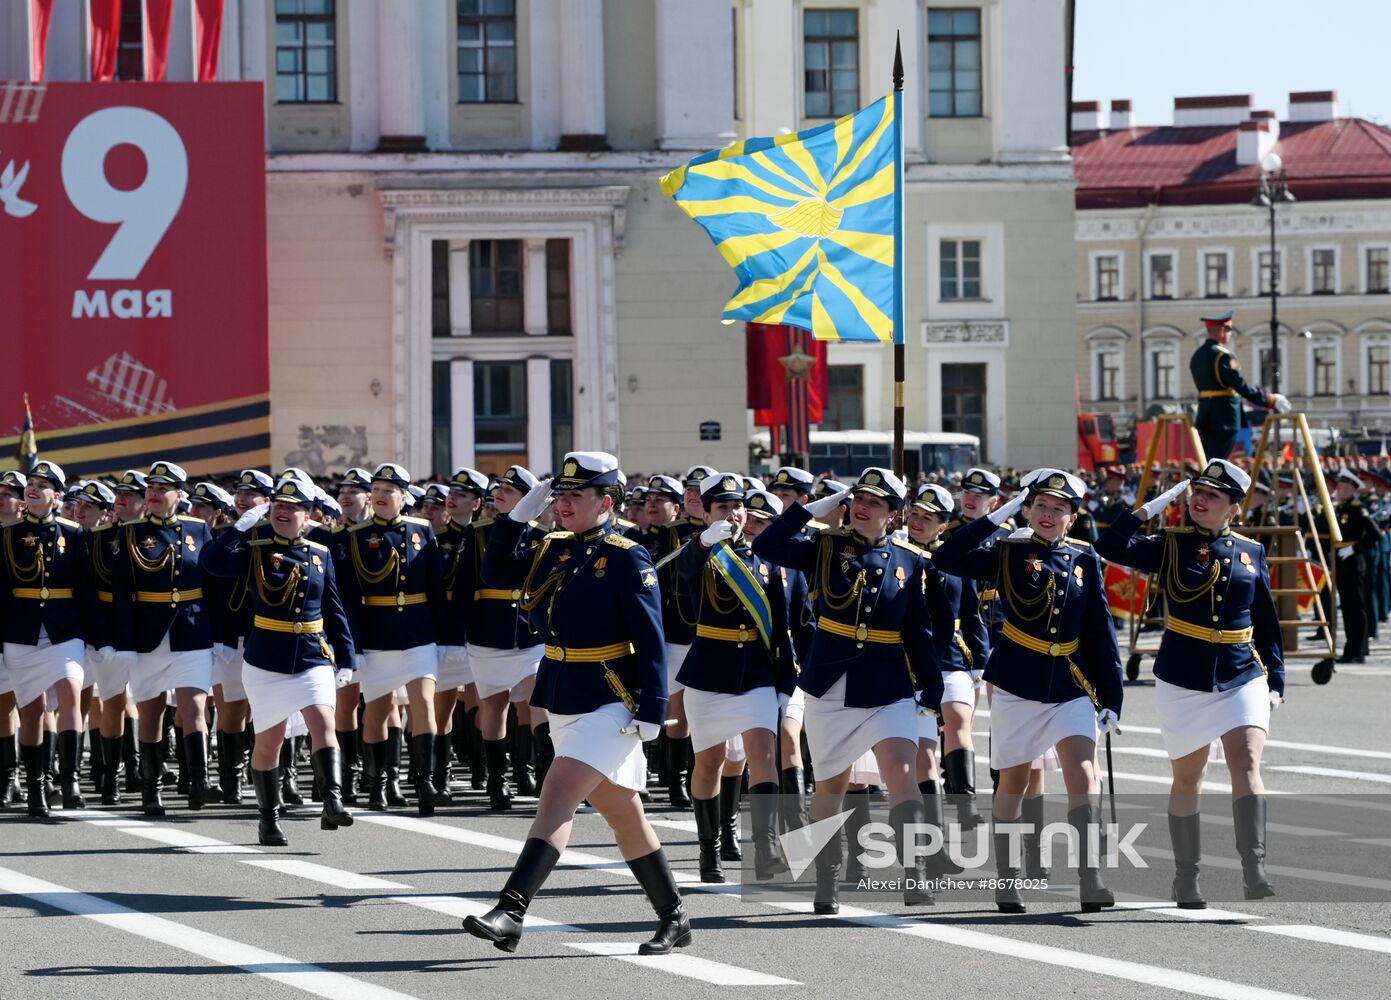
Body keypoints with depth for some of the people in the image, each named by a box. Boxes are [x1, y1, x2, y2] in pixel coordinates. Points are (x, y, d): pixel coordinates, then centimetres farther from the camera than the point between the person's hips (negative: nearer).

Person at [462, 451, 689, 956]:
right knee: (623, 814, 14)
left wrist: (650, 713, -18)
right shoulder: (553, 550, 10)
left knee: (556, 800, -18)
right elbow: (494, 573, 13)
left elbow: (651, 642, -13)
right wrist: (518, 516, 2)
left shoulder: (626, 558, -11)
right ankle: (673, 919, 24)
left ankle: (510, 913, -24)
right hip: (562, 702, 8)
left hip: (608, 706, -8)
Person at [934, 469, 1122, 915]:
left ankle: (1090, 881, -17)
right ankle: (1006, 880, 20)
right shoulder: (1008, 553, -2)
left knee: (1082, 774, -14)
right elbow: (946, 558, -17)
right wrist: (997, 516, -18)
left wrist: (1110, 695, 1)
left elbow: (1100, 631, 5)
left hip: (1071, 686, 1)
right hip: (1017, 684, -1)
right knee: (1014, 780, 8)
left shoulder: (1084, 560, 4)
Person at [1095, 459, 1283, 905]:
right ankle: (1186, 880, 21)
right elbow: (1111, 547, -15)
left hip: (1243, 679, 1)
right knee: (1187, 779, 8)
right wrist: (1153, 507, -14)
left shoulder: (1251, 552, 6)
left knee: (1246, 763, -18)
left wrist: (1275, 680, 9)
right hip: (1183, 681, 0)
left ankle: (1255, 873, -23)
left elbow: (1266, 622, 12)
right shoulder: (1171, 545, 0)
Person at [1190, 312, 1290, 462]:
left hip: (1205, 416, 8)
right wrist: (1270, 400, -10)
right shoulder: (1223, 356, -15)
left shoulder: (1197, 356, 12)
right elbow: (1241, 386, -18)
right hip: (1224, 417, -8)